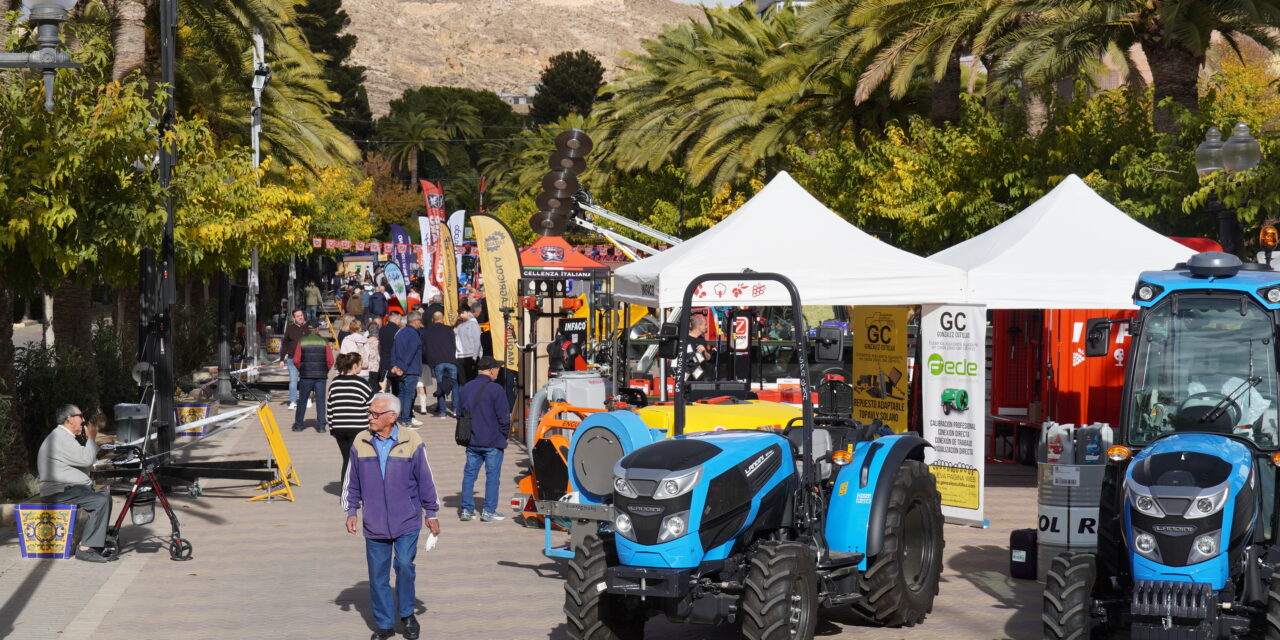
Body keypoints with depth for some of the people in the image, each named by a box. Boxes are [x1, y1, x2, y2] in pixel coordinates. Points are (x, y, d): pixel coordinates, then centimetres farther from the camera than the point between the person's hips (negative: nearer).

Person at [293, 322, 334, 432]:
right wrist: (325, 371, 10)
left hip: (305, 376, 0)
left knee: (302, 401, 9)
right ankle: (321, 426, 0)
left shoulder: (302, 342, -1)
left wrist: (301, 370, 12)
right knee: (320, 401, 4)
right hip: (321, 376, 0)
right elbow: (330, 360, -4)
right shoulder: (324, 342, 0)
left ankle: (298, 424, 14)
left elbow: (296, 360, -4)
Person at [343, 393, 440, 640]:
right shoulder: (360, 443, 1)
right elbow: (351, 481, 11)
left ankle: (407, 614, 13)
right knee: (378, 575, 5)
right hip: (374, 524, 2)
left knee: (405, 566, -10)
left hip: (406, 521, -2)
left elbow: (425, 479, 3)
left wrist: (431, 513, 5)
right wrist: (351, 511, 8)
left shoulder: (412, 441, -5)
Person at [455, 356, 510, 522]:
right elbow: (504, 417, -12)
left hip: (471, 441, 5)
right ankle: (489, 511, 4)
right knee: (492, 476, 3)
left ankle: (466, 509, 10)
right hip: (493, 442, -5)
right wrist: (504, 435, 3)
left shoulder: (465, 389, 8)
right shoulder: (495, 389, -12)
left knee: (469, 474, 10)